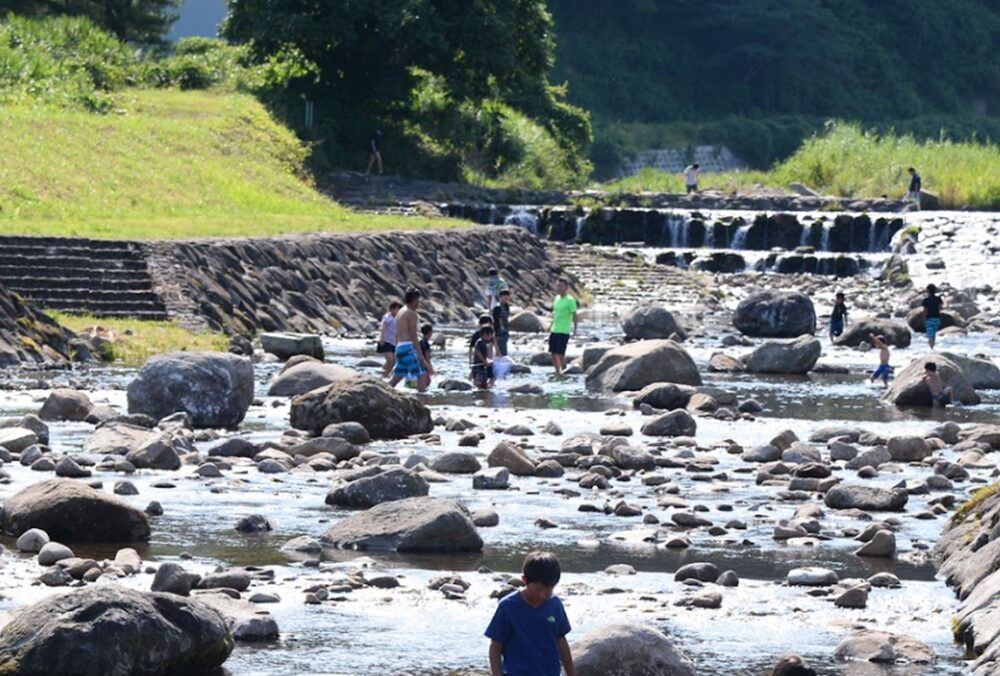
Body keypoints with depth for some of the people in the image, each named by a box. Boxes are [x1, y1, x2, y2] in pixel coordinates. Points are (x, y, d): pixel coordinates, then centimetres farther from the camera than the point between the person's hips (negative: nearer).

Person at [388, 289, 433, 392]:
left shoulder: (400, 313, 20)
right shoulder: (412, 314, -8)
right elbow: (413, 336, -15)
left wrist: (397, 354, 27)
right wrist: (420, 354, -17)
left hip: (399, 348, 9)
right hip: (408, 347, -9)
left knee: (397, 377, 11)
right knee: (422, 374, -9)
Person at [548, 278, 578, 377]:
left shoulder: (570, 300, -11)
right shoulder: (557, 298, 10)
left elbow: (574, 315, -13)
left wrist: (575, 329, -19)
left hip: (564, 331, -7)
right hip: (554, 330, 7)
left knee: (561, 354, -9)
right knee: (553, 353, 9)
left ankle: (563, 373, -1)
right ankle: (557, 373, 23)